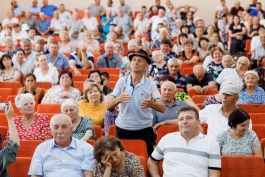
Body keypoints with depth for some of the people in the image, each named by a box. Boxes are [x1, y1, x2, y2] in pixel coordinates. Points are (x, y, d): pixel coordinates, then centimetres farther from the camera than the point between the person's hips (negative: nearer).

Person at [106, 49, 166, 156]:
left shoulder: (150, 84, -4)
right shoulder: (121, 82, -1)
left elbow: (162, 108, -13)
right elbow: (108, 106, -7)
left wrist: (151, 104, -35)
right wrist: (118, 99, -28)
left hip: (144, 130, -1)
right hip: (123, 129, 1)